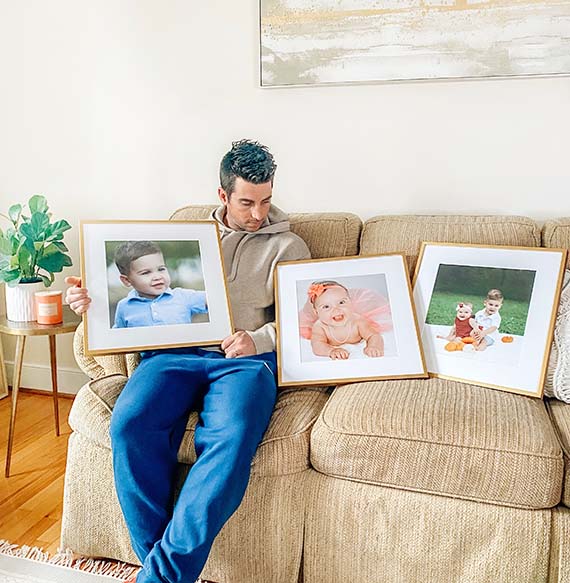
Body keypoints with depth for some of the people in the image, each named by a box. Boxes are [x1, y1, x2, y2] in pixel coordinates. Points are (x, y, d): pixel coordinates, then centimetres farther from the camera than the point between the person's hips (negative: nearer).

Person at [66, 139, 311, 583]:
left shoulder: (288, 247, 15)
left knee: (232, 440, -33)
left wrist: (258, 339, -13)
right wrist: (94, 302, 3)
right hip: (176, 350, 3)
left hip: (247, 358, -2)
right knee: (130, 424, -28)